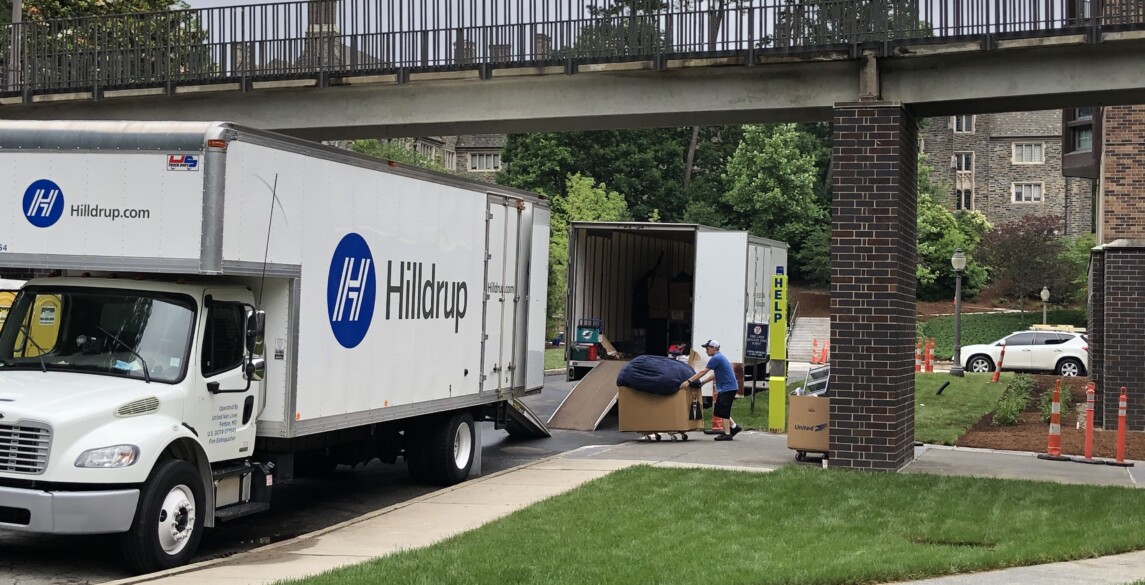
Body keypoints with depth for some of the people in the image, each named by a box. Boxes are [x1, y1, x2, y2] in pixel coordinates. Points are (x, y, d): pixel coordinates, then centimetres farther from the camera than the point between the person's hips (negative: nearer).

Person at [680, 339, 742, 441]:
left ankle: (727, 434, -1)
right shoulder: (719, 357, 16)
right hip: (724, 388, 10)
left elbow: (703, 372, -19)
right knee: (718, 411, 13)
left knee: (723, 411, -5)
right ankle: (734, 427, 17)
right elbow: (716, 375, 23)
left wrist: (689, 381, -19)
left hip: (728, 388, -10)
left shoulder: (716, 358, -15)